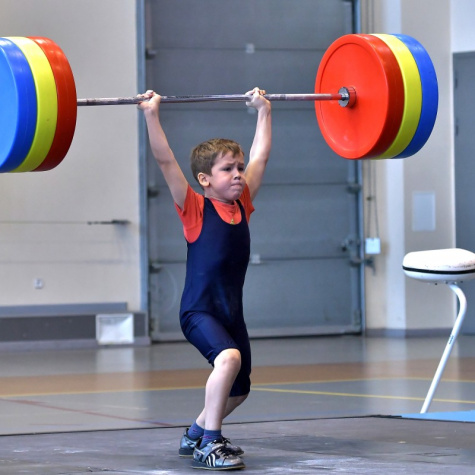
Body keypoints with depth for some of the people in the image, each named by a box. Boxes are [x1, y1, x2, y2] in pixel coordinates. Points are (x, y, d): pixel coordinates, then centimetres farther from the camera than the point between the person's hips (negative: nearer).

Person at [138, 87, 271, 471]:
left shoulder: (242, 204, 6)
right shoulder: (195, 209, -8)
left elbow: (261, 155, 15)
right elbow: (165, 160, -16)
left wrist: (263, 111, 21)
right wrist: (152, 115, -20)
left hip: (232, 310, 7)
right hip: (199, 310, -7)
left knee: (238, 389, 16)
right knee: (228, 357, -31)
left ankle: (196, 435, 41)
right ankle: (208, 447, -22)